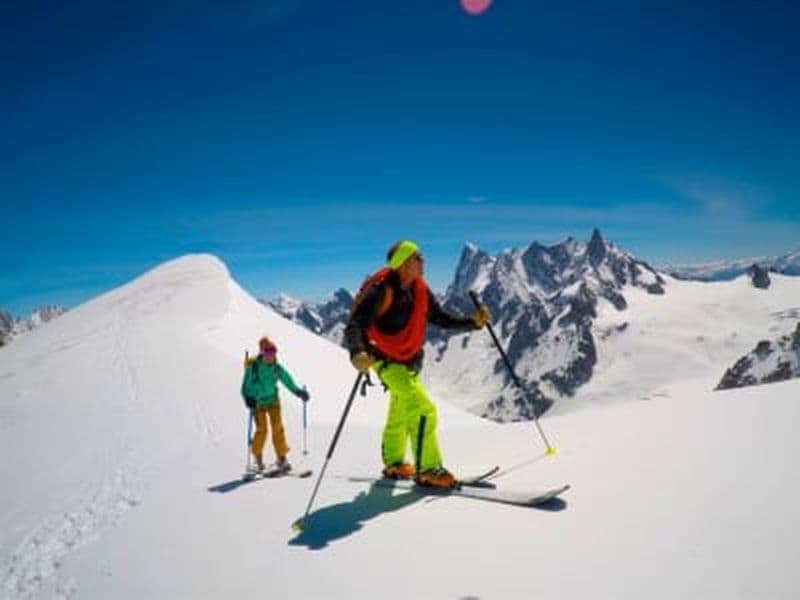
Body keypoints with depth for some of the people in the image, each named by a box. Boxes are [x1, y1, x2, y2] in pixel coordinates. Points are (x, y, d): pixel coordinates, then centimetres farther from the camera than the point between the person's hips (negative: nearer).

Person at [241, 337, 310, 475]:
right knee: (261, 430, -7)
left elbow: (287, 380, 6)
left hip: (273, 400, 3)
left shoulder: (277, 367, -4)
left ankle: (282, 459, 6)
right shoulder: (253, 367, -14)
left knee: (278, 429, -2)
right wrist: (248, 399, -28)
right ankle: (258, 459, 11)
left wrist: (299, 392, 0)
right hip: (258, 402, -3)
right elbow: (246, 386, -14)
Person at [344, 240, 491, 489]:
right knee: (422, 409, -18)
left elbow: (442, 319, 3)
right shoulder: (381, 290, -26)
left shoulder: (420, 291, -5)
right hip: (386, 361, -8)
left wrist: (473, 322, -11)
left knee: (400, 415, 22)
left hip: (410, 361, 8)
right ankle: (428, 470, -8)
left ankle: (393, 464, 42)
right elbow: (354, 325, -31)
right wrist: (357, 352, -50)